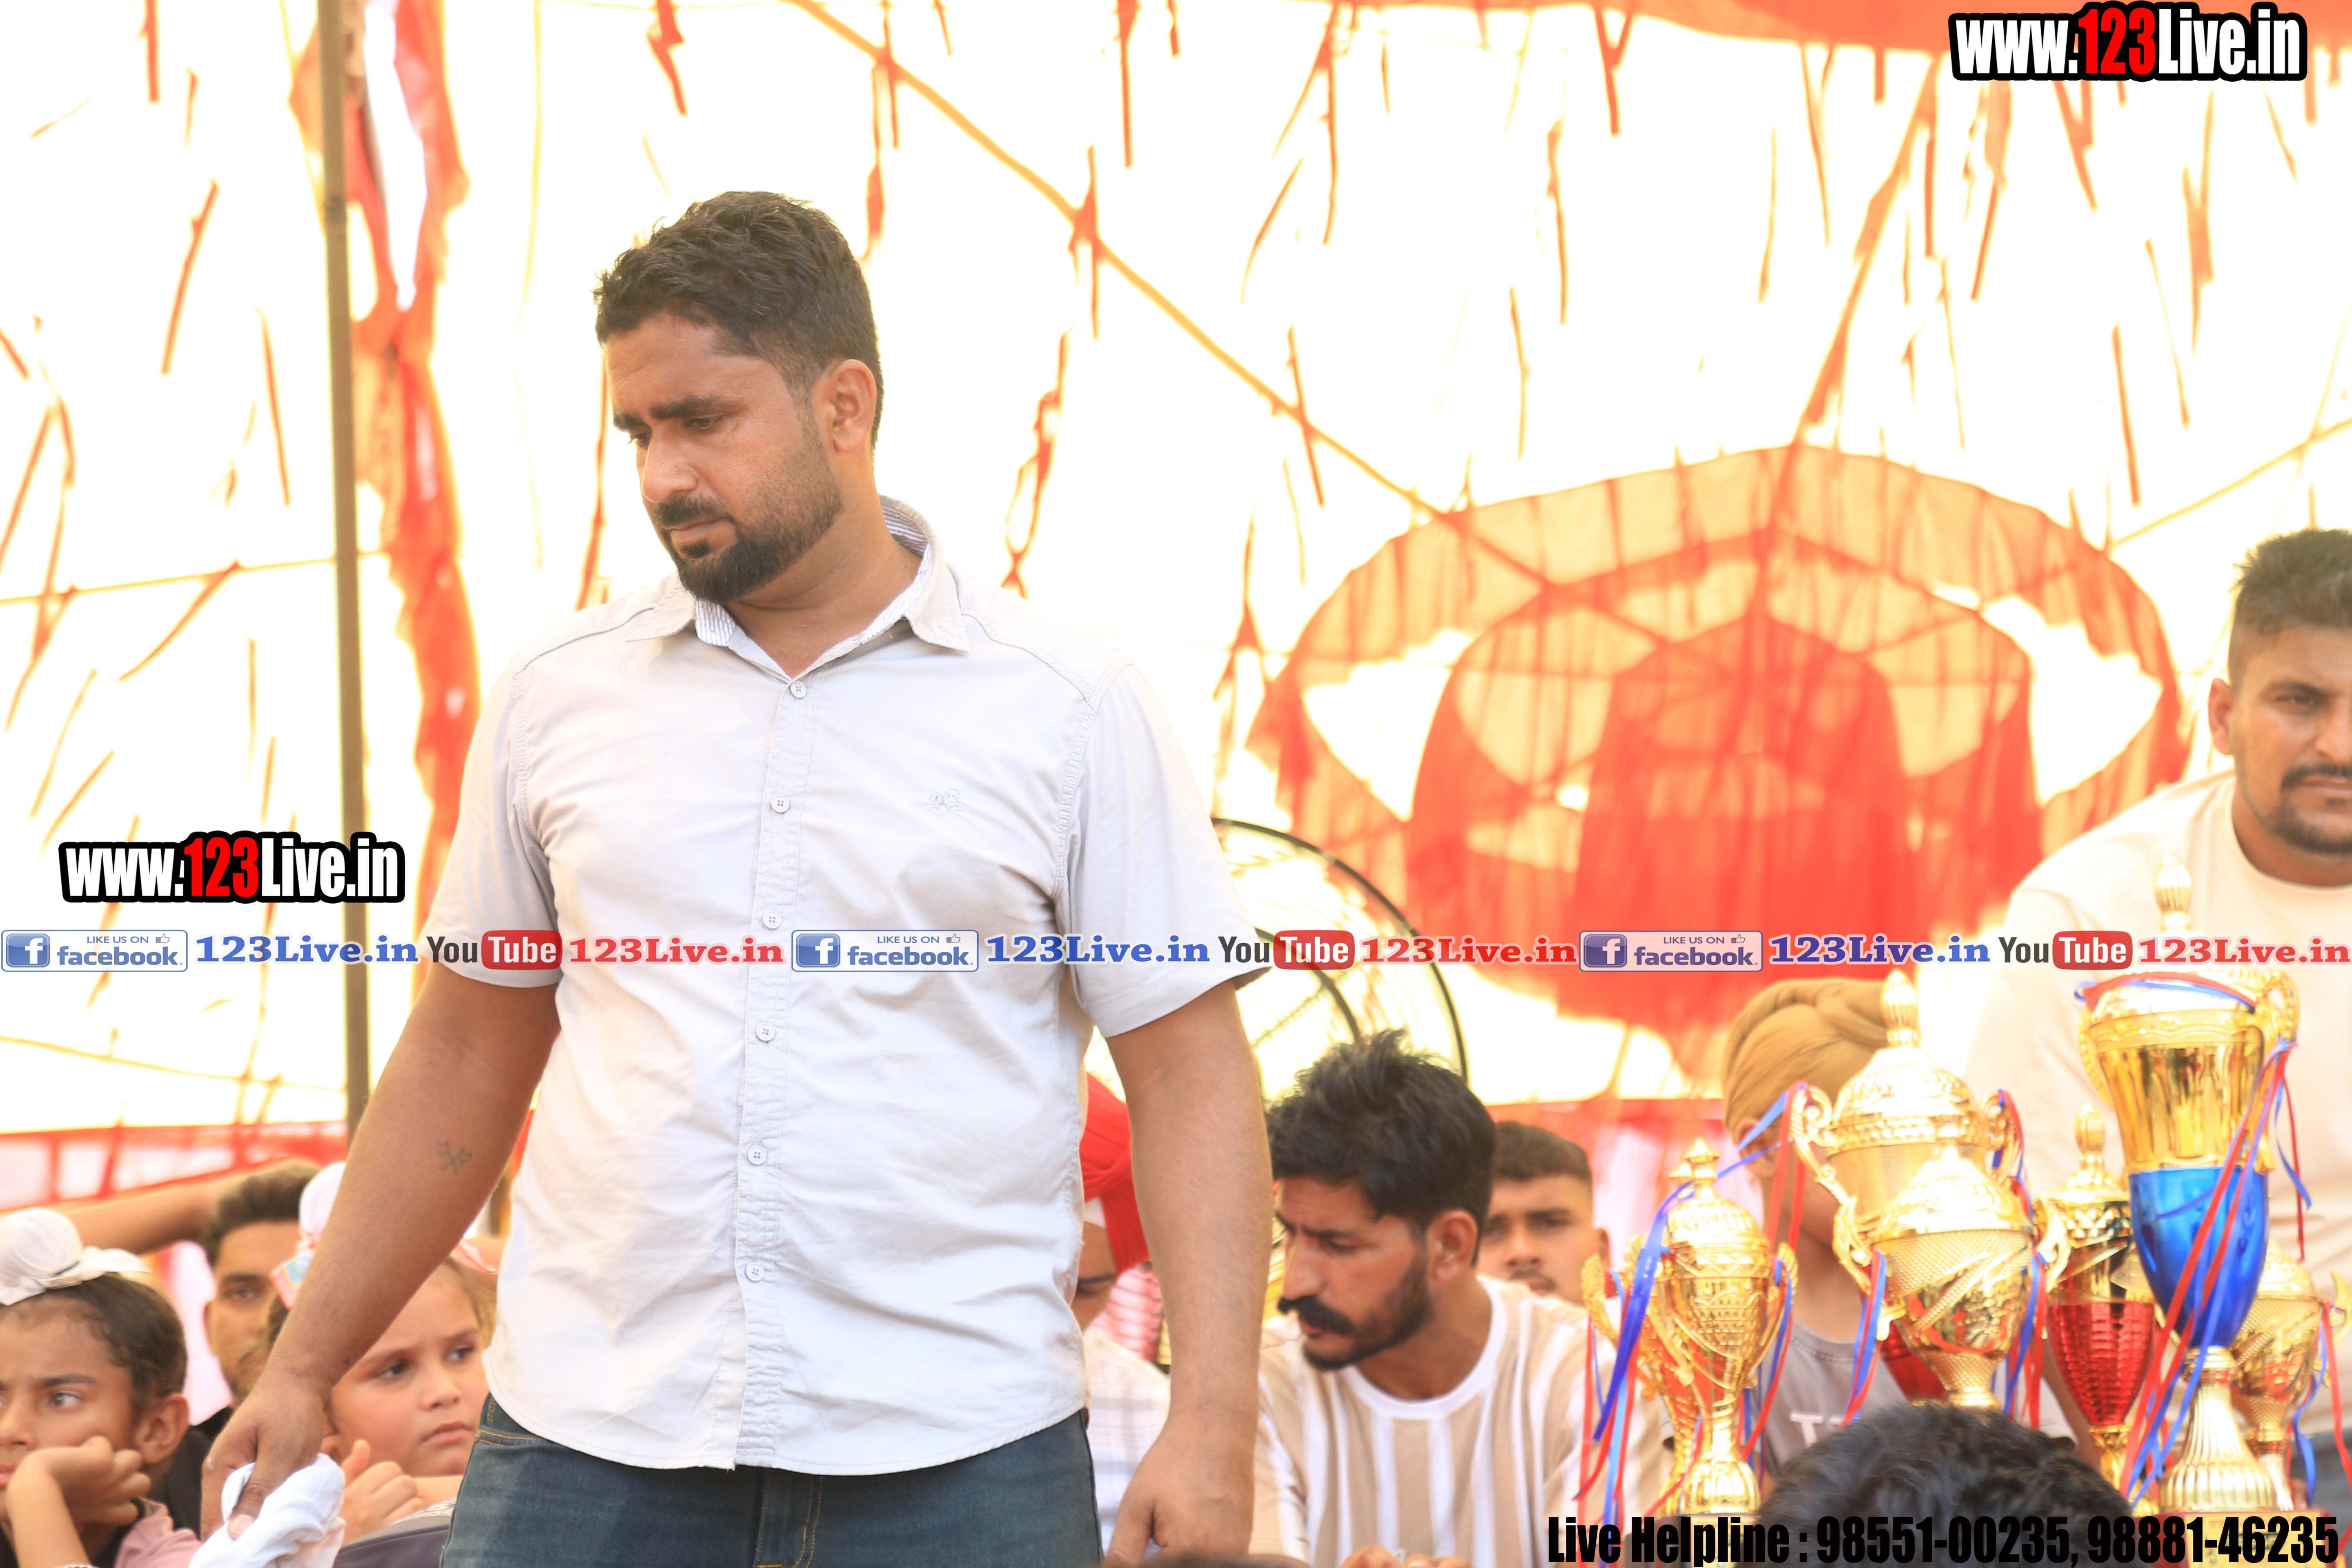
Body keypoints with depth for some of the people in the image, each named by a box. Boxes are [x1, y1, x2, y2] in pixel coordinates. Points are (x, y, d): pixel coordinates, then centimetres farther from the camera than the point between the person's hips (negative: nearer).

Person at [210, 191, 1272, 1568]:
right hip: (585, 1440, 2)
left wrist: (1213, 1423, -11)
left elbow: (1191, 1070, -1)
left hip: (954, 1455, -2)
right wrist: (305, 1372, 14)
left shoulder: (1069, 706, 1)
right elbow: (466, 1055, 17)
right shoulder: (559, 695, 10)